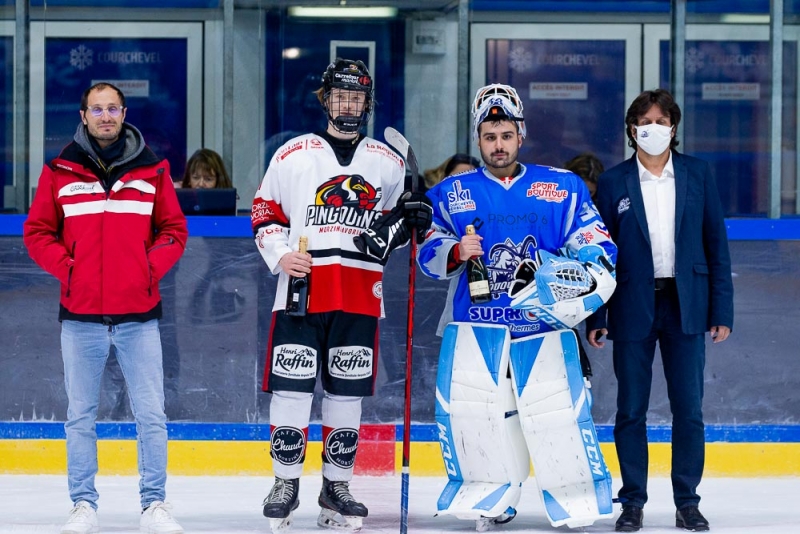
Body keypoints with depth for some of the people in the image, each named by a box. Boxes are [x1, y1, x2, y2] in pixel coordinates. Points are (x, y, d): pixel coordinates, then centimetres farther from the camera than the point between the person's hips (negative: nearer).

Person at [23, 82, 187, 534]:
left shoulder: (152, 170, 5)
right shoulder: (60, 172, 5)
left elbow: (174, 230, 8)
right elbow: (37, 231, 6)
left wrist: (151, 267, -7)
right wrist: (65, 267, -8)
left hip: (139, 315, 0)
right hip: (81, 315, 0)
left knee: (151, 415, -1)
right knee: (81, 415, 6)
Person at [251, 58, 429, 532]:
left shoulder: (387, 163, 11)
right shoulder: (293, 155, 4)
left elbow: (399, 220, 21)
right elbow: (265, 211, 8)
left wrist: (396, 227, -2)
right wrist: (280, 254, -8)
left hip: (359, 296, 2)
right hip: (301, 288, -2)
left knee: (347, 391, 5)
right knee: (292, 387, -4)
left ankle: (337, 487, 15)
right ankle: (286, 484, 8)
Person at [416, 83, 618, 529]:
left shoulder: (564, 188, 7)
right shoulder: (452, 193, 10)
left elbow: (598, 246, 5)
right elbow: (428, 255, 8)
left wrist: (590, 277, -14)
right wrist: (456, 252, -13)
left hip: (544, 323, -2)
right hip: (474, 324, 2)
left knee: (557, 411, -10)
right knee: (470, 408, -5)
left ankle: (579, 503, 1)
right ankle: (491, 497, 11)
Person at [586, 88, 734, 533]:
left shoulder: (697, 174, 5)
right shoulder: (614, 183, 3)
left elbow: (716, 242, 5)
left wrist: (722, 309, 0)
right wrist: (595, 317, 0)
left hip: (685, 307, 0)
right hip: (633, 308, 0)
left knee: (689, 409, 1)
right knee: (631, 410, 3)